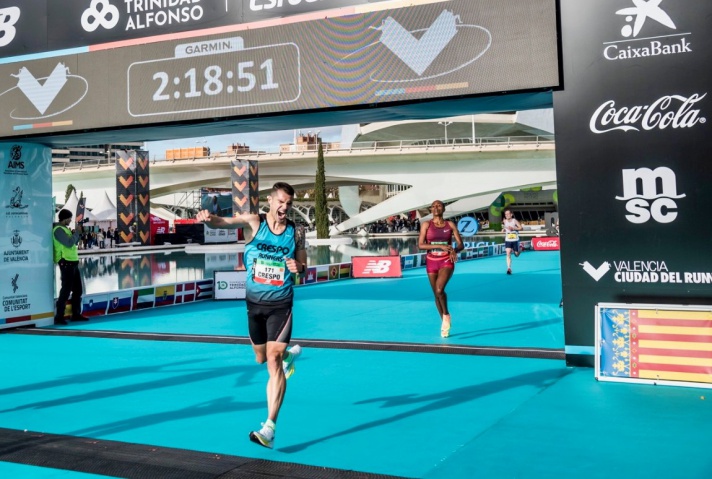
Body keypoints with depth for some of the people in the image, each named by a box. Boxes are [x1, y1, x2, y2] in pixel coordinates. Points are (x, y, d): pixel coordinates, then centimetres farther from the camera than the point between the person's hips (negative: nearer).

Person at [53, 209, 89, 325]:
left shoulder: (65, 228, 17)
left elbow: (74, 242, 24)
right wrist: (77, 232, -11)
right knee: (66, 290, -9)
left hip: (73, 262, 10)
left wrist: (80, 233, 9)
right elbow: (69, 243, -22)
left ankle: (76, 314, 21)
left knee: (78, 289, 14)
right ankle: (59, 317, -6)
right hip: (66, 263, -10)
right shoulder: (58, 230, -13)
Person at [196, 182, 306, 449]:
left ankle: (269, 428, -11)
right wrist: (208, 218, -47)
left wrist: (299, 267, -17)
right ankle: (289, 354, 55)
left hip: (280, 306, -2)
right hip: (254, 303, 2)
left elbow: (303, 265, 7)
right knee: (261, 359, 19)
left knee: (273, 362, -12)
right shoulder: (253, 223, -7)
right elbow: (224, 222, -24)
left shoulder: (296, 232, -3)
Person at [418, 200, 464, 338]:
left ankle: (446, 315, 1)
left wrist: (455, 250, -21)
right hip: (431, 261, 2)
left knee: (439, 289, -24)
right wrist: (440, 246, -19)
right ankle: (444, 322, 25)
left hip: (446, 261, -1)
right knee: (436, 294, 7)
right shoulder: (426, 225, 0)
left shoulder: (450, 225, 2)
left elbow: (461, 244, 2)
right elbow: (421, 245, -9)